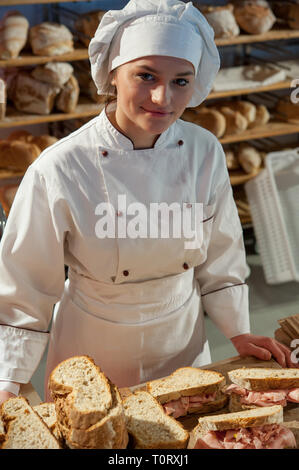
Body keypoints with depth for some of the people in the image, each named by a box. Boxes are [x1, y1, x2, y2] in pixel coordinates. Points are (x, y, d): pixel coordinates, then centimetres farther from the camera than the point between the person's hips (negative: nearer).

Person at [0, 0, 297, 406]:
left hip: (183, 344, 3)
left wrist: (239, 332, 2)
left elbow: (218, 258, 2)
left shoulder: (205, 153, -13)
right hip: (92, 355, -3)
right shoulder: (57, 172, -24)